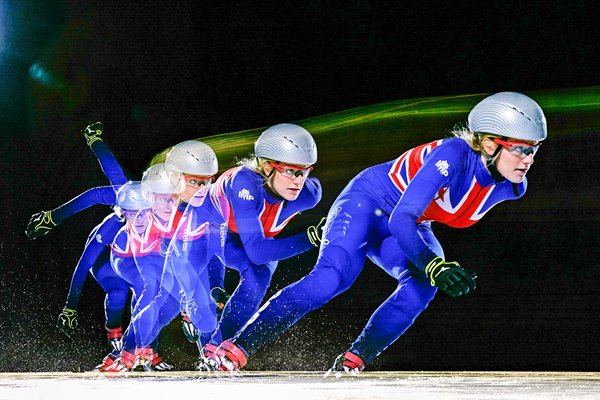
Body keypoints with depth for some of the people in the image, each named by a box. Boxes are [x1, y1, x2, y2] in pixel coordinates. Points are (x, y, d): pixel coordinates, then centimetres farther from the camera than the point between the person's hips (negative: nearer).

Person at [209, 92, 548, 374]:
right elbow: (401, 220, -37)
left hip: (410, 229, 6)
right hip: (368, 202, -6)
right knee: (333, 276, -30)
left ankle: (352, 363, -21)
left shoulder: (513, 187, -13)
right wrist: (435, 266, -51)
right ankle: (235, 352, -32)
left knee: (423, 284, -27)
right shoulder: (453, 155, -34)